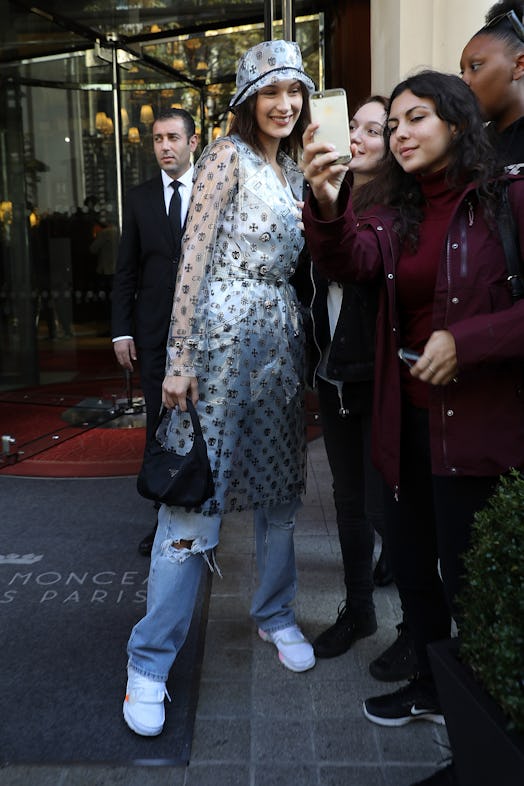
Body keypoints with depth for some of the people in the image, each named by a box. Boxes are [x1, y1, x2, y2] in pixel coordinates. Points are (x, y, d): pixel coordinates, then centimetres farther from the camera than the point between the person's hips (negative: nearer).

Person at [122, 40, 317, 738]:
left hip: (282, 333, 7)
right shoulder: (228, 157, -5)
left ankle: (275, 615, 34)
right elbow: (193, 255, -12)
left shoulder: (293, 169, 17)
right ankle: (151, 660, 8)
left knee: (280, 485, 13)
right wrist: (179, 357, -17)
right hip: (223, 333, -7)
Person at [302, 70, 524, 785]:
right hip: (408, 419, 6)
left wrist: (466, 341, -21)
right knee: (409, 559, 17)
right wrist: (326, 209, -27)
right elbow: (349, 262, -9)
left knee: (466, 580, 5)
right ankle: (431, 686, 42)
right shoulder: (398, 217, 10)